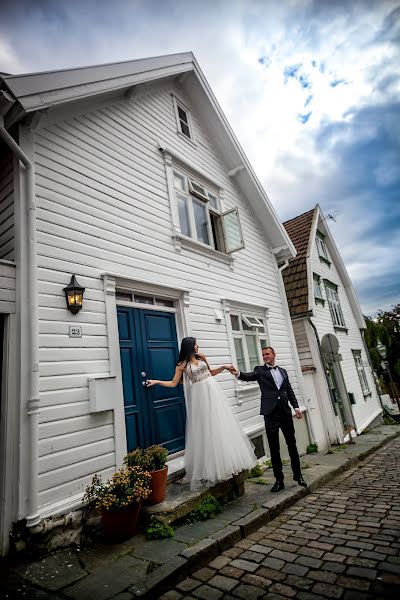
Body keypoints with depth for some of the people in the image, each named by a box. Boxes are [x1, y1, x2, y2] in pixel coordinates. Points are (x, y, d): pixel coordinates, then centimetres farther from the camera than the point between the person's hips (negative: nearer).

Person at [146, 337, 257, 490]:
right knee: (204, 428, 2)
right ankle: (209, 468, 17)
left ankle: (227, 460, 25)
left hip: (212, 391, 4)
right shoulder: (182, 365, -4)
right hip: (199, 394, -3)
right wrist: (157, 381, -6)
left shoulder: (201, 357, 6)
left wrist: (224, 367, 10)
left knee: (220, 424, 8)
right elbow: (173, 383, 1)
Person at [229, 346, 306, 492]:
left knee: (292, 444, 12)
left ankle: (298, 475, 29)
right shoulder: (260, 370, 2)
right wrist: (238, 373, -37)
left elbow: (289, 391, 17)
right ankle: (279, 480, 15)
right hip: (270, 413, -3)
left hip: (285, 411, 3)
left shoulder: (282, 371, 14)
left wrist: (296, 407, 9)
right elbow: (249, 376, -17)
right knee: (274, 448, 3)